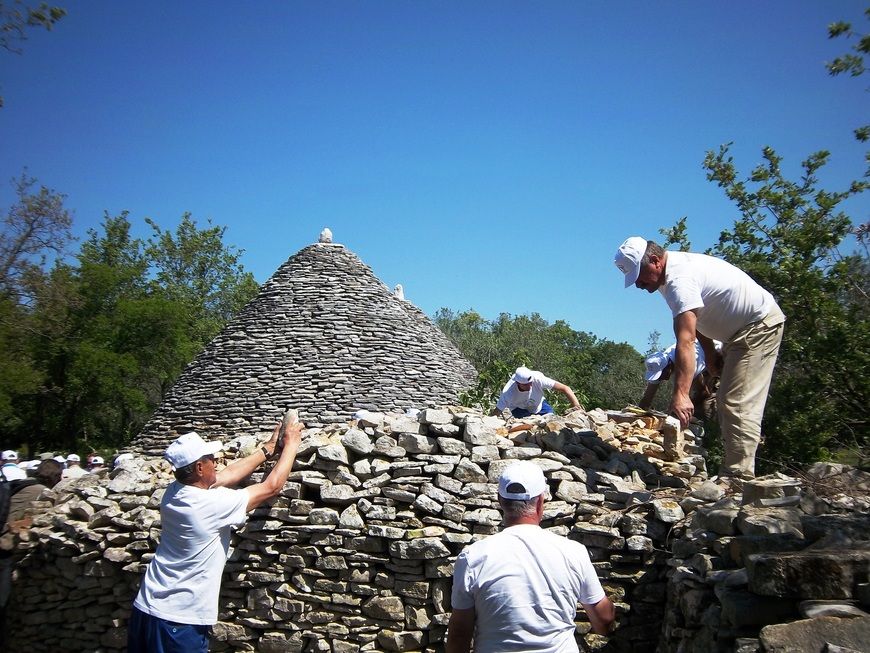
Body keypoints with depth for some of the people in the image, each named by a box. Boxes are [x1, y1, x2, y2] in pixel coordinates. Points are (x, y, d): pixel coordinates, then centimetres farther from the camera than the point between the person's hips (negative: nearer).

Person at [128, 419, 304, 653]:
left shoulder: (174, 491, 0)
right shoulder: (212, 505, -22)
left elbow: (229, 474, 12)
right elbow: (272, 487, -12)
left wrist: (268, 449, 19)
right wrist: (291, 444, 1)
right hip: (179, 621, -8)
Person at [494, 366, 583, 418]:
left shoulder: (538, 379, -37)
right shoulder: (507, 393, -37)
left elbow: (564, 388, -38)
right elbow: (496, 413, -26)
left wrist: (576, 405, -48)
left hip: (538, 405, 2)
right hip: (519, 409, -2)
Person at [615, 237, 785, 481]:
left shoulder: (679, 279, -32)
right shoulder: (672, 269, 2)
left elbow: (685, 341, -41)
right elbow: (696, 317, 14)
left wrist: (680, 394, -46)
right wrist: (710, 354, 10)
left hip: (760, 326, -11)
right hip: (741, 330, 11)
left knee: (738, 405, -17)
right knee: (727, 403, 13)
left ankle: (738, 477, -17)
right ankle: (733, 469, 18)